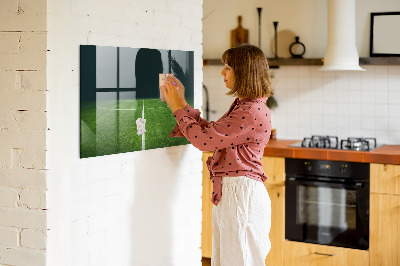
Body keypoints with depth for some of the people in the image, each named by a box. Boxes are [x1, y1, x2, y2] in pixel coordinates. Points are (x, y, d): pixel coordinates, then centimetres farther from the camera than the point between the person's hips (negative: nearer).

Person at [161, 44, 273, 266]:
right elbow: (210, 132, 17)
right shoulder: (242, 106, 14)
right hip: (228, 192, 10)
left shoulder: (253, 112, -20)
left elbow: (204, 139, -19)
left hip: (241, 194, -10)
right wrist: (182, 103, 15)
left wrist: (177, 108, -7)